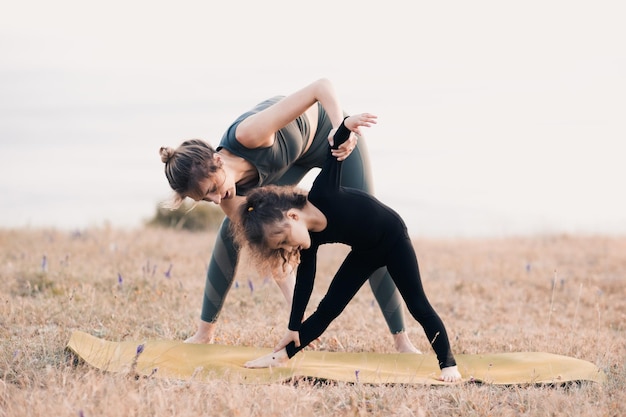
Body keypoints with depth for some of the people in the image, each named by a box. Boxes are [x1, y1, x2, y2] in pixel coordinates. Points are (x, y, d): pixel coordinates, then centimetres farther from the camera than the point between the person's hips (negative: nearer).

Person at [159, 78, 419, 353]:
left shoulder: (246, 135, -44)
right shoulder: (230, 194, -26)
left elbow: (322, 87, -45)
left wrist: (341, 128, -61)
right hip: (291, 156, 4)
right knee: (233, 230, -5)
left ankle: (401, 340, 1)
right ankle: (204, 333, 6)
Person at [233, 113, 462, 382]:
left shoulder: (323, 194, -35)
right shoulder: (310, 241, -19)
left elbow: (336, 150, -31)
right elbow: (304, 282, -9)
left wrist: (347, 125, -51)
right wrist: (293, 328, -6)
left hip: (393, 238, -4)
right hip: (364, 251, 4)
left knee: (417, 305, -4)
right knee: (329, 307, 1)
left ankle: (447, 364, 2)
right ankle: (282, 356, 6)